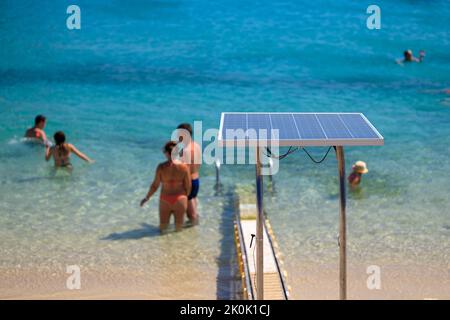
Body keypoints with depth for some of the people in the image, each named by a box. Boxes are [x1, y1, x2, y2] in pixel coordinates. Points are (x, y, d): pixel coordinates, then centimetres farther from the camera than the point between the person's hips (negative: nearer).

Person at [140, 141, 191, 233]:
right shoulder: (184, 167, -12)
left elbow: (155, 185, -7)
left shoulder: (161, 167, -14)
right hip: (180, 200, 0)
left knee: (162, 228, 15)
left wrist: (147, 198, 8)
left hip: (165, 201, 0)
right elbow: (188, 186, -5)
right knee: (178, 228, 12)